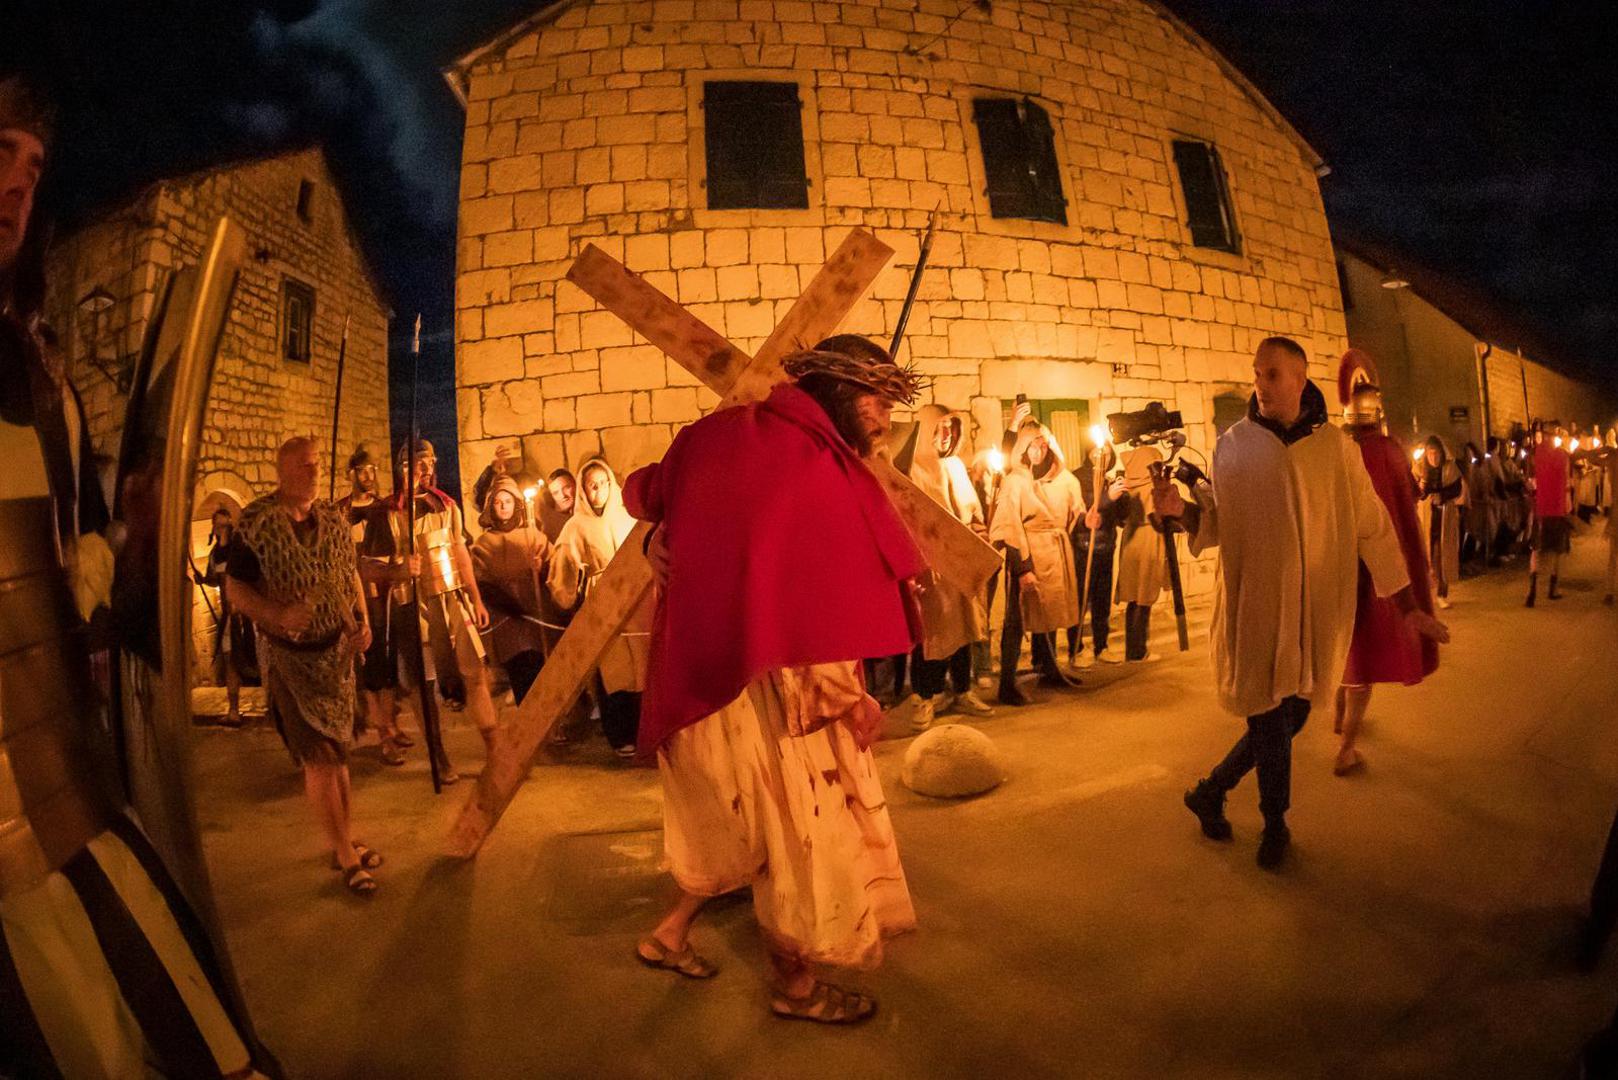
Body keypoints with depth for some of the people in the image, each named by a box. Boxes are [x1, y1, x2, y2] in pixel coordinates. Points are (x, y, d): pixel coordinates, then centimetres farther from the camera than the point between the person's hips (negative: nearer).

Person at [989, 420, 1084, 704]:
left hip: (1057, 556, 6)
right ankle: (1007, 685, 0)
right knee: (1017, 619, -3)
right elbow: (1008, 529, -13)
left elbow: (1074, 515, 15)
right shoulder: (1014, 481, -7)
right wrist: (1022, 568, -18)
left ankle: (1048, 670, 33)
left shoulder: (1062, 478, 9)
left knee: (1049, 614, 18)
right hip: (1027, 555, -6)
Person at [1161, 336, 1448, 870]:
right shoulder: (1233, 445, -2)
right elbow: (1217, 522, 4)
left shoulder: (1336, 448, 0)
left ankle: (1211, 791, 30)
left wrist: (1407, 602, 2)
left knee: (1292, 716, 9)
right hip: (1253, 609, -2)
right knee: (1269, 720, 3)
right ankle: (1275, 825, 26)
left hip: (1316, 611, 2)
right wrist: (1182, 509, -18)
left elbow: (1372, 526, 3)